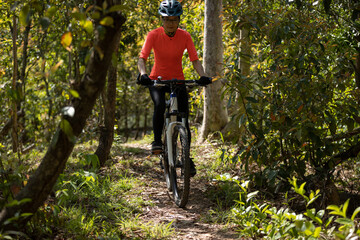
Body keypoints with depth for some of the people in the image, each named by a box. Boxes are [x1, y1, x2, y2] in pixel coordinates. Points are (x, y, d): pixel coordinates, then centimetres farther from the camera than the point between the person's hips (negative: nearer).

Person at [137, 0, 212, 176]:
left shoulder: (185, 36, -11)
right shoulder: (154, 35, -15)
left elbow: (195, 59, -16)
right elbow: (142, 58, -23)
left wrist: (203, 75, -34)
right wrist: (143, 74, -43)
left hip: (178, 80, 1)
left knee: (184, 118, -5)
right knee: (159, 106, -32)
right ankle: (157, 141, -15)